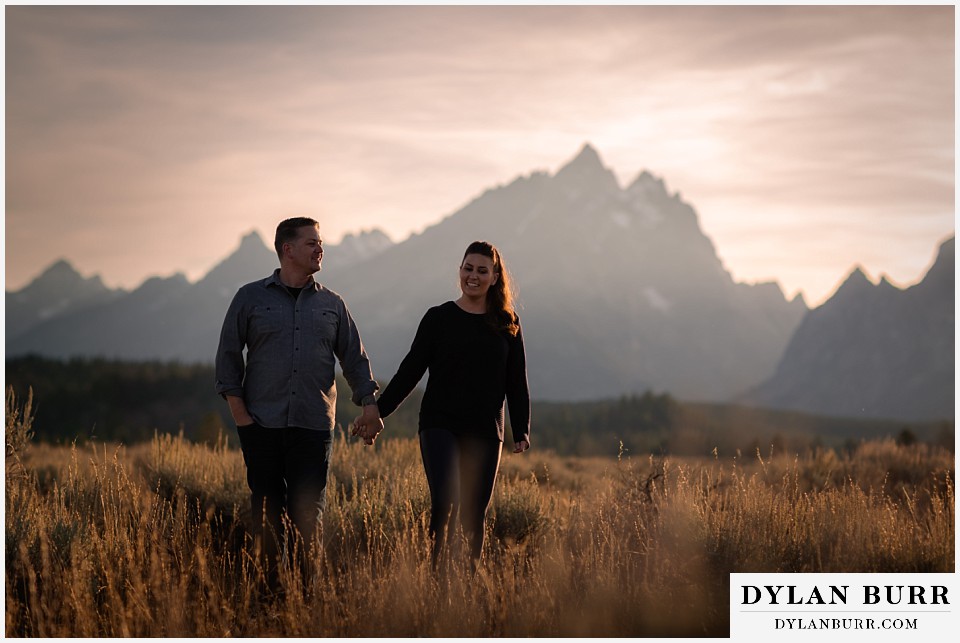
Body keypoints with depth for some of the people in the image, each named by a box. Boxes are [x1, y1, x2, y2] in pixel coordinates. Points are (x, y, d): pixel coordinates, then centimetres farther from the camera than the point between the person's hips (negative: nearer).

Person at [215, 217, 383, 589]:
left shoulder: (331, 304, 13)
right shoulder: (250, 298, 6)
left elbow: (354, 358, 16)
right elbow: (228, 355, 7)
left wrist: (369, 401, 3)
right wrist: (237, 409, -2)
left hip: (314, 425, 1)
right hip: (262, 424, -1)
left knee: (308, 513, -2)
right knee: (267, 511, -1)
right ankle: (269, 584, 6)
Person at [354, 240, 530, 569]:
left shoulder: (507, 324, 8)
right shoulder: (439, 318, 4)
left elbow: (516, 382, 10)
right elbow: (410, 370, 5)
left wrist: (521, 431, 1)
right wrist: (378, 413, 1)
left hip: (485, 433, 2)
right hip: (440, 426, -2)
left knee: (474, 514, 3)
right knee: (444, 503, -19)